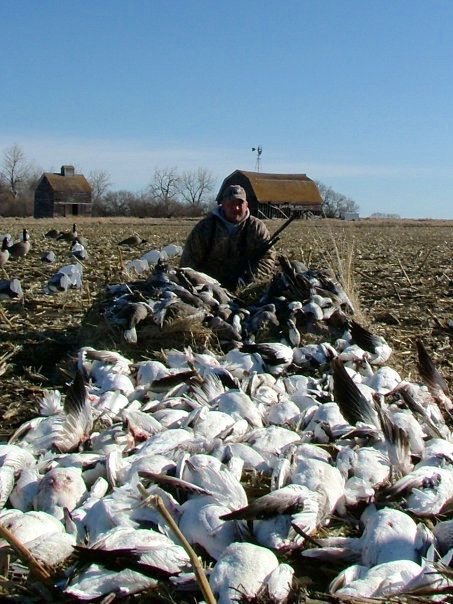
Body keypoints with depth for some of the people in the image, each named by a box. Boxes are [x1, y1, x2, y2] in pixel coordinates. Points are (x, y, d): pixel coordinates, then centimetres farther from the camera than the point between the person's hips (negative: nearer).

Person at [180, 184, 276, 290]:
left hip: (242, 289, 0)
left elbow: (268, 258, -2)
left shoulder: (257, 227, 4)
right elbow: (189, 261, 7)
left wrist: (247, 278, -15)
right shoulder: (205, 227, 2)